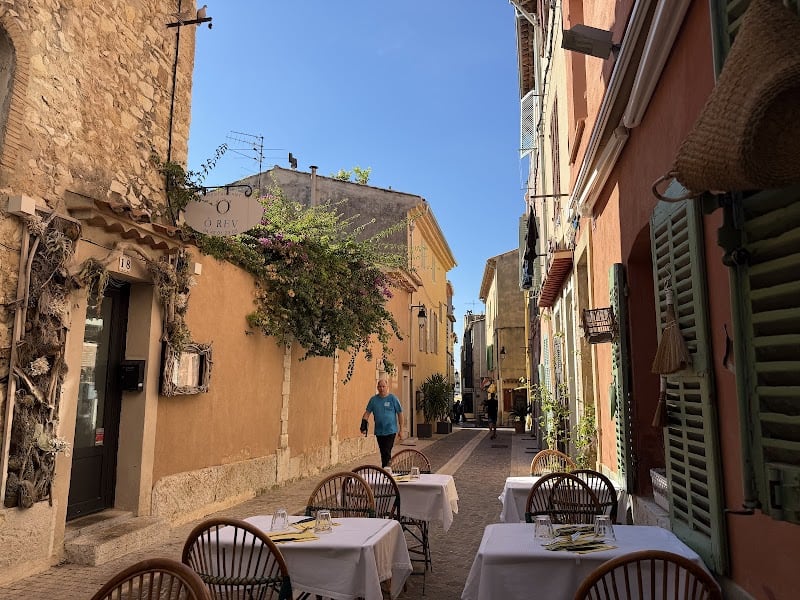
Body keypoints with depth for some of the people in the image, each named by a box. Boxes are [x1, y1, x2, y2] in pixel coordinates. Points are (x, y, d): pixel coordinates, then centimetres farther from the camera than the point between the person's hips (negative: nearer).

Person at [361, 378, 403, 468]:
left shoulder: (393, 398, -4)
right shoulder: (373, 399, 5)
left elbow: (400, 414, 0)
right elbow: (367, 413, 8)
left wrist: (401, 430, -1)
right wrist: (363, 426, -6)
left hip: (390, 431, -4)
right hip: (379, 431, 4)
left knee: (387, 453, -10)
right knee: (383, 453, 14)